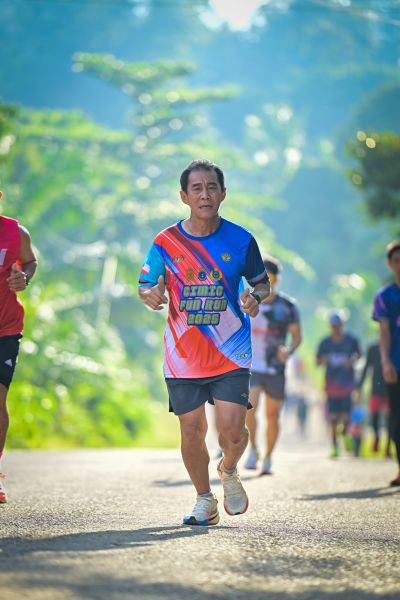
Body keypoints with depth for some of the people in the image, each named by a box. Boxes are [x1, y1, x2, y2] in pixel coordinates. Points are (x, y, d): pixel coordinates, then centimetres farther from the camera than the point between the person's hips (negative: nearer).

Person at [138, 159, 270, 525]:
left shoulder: (241, 240, -1)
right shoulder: (166, 242, -2)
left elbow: (262, 283, 11)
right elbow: (145, 286, 7)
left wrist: (255, 298, -12)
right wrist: (151, 295, -17)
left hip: (231, 354, -1)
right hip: (183, 355, 1)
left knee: (232, 428, -12)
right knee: (192, 431, 3)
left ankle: (229, 472, 23)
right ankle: (205, 501, 24)